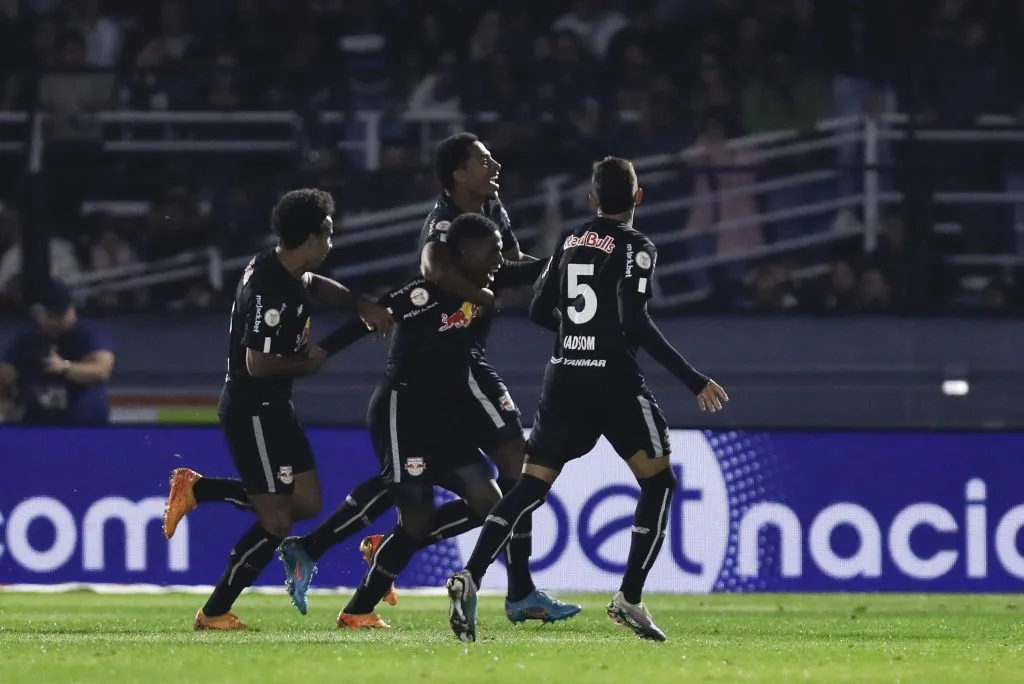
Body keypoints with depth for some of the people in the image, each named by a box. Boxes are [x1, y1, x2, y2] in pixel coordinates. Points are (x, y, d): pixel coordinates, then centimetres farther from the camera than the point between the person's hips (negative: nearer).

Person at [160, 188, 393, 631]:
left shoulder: (283, 271, 6)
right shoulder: (272, 291, -24)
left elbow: (316, 286, 29)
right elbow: (258, 363, -27)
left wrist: (361, 306, 13)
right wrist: (308, 363, -11)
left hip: (271, 407, 10)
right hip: (252, 410, -10)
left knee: (307, 502, 12)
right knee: (276, 521, -6)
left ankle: (196, 489, 17)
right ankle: (214, 613, 2)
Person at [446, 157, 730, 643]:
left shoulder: (570, 242, 12)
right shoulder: (635, 248, -7)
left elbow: (539, 312, 17)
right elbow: (636, 324, -17)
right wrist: (694, 381, -17)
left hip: (563, 377, 5)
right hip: (614, 380, -5)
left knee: (530, 487, 2)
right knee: (658, 481, 10)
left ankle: (471, 576, -18)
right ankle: (629, 599, 4)